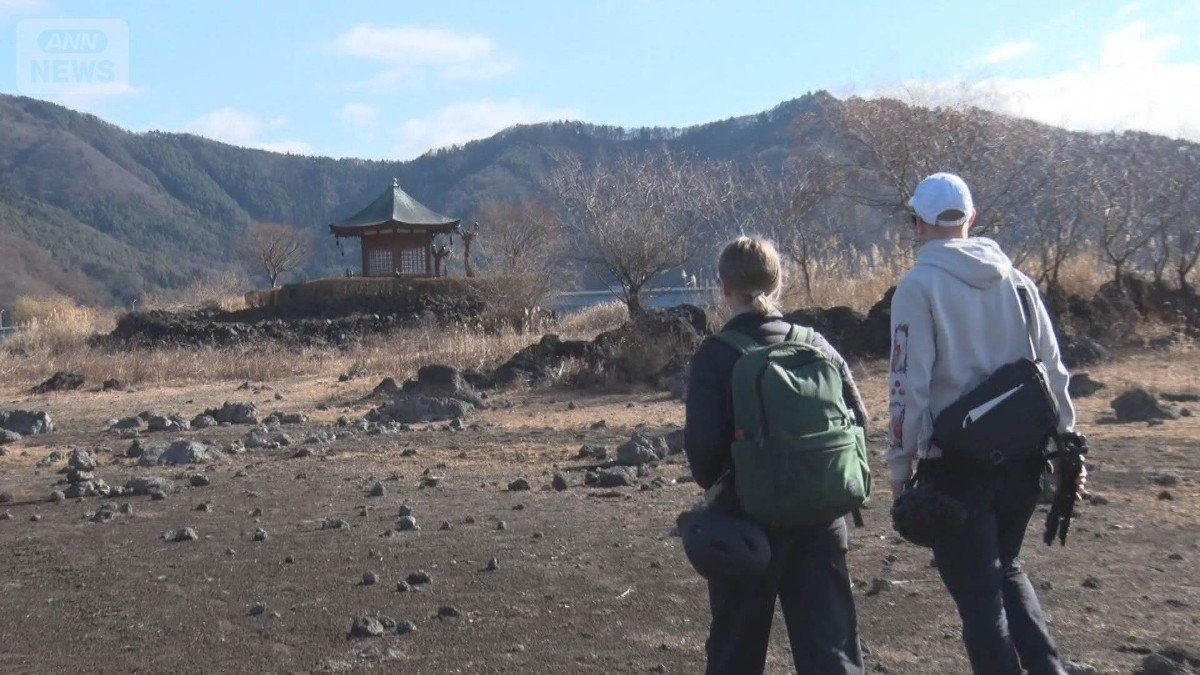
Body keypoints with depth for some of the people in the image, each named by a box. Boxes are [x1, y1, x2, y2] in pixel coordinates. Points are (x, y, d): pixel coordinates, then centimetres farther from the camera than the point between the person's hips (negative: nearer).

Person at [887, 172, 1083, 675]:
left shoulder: (919, 285, -8)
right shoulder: (1015, 279, 6)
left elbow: (908, 384, -12)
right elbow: (1052, 370, 7)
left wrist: (901, 465, -4)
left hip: (956, 462, -5)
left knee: (977, 589, 7)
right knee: (1005, 568, 25)